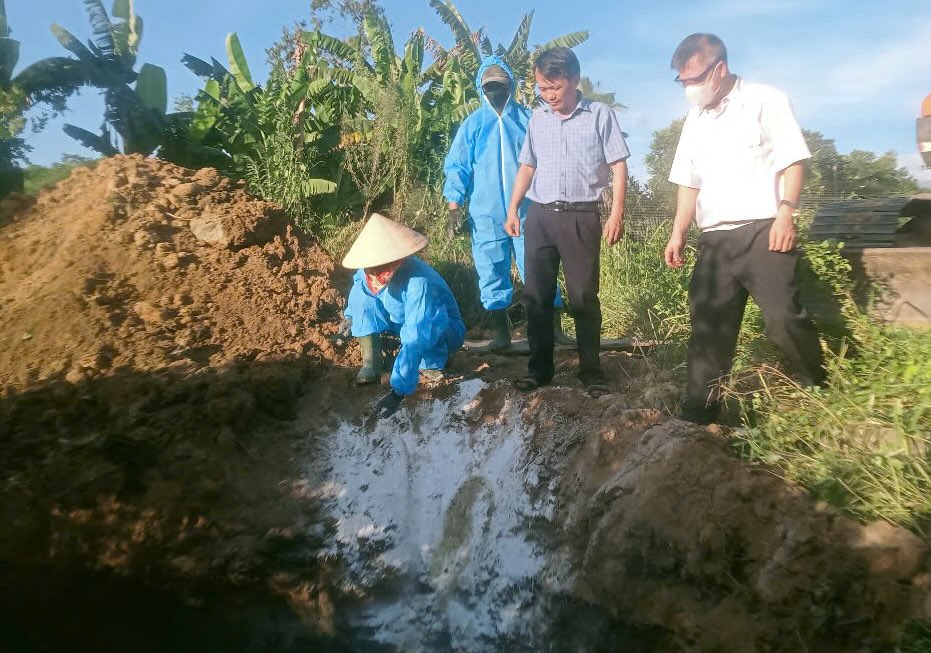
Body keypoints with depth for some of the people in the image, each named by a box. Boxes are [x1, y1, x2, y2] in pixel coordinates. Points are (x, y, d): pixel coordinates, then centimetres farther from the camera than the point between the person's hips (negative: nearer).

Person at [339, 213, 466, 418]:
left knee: (433, 316, -41)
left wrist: (398, 392, -47)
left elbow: (415, 340, -45)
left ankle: (433, 363, -10)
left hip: (444, 332, -5)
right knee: (362, 291, -17)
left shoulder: (419, 281, -40)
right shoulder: (367, 273, -20)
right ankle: (371, 363, -13)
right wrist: (351, 317, -3)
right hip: (402, 322, 5)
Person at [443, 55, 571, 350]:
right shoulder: (472, 124, 7)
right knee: (492, 275, 7)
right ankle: (501, 332, 19)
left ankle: (555, 329, 6)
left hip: (527, 212, -1)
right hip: (486, 215, 1)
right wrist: (454, 209, -4)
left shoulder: (528, 119, 7)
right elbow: (456, 168, 5)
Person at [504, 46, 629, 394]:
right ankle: (539, 367, 15)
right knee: (536, 294, 4)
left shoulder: (600, 114, 1)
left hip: (581, 216, -4)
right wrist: (513, 209, 12)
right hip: (539, 215, 4)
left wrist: (617, 213, -8)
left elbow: (618, 165, 0)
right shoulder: (537, 118, 12)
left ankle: (591, 370, 11)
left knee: (583, 296, 0)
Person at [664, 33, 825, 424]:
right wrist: (679, 233, 11)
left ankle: (822, 393, 13)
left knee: (784, 318, -11)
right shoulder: (695, 120, 18)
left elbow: (792, 160, -4)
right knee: (708, 326, 3)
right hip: (714, 240, 5)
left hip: (762, 230, -5)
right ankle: (698, 415, 8)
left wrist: (785, 213, -16)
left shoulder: (765, 101, 2)